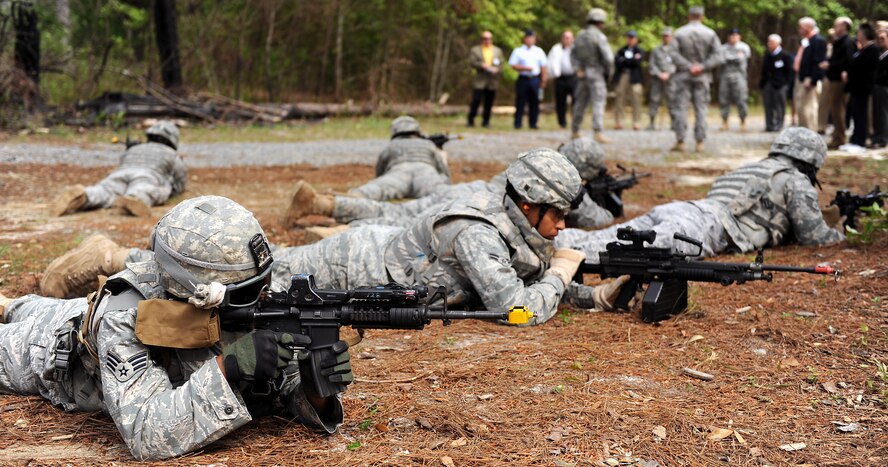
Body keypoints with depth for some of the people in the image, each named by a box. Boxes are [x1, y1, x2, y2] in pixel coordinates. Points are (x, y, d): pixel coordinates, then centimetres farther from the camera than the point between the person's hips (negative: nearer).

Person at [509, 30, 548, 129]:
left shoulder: (539, 51, 11)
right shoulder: (518, 51, 5)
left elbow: (543, 67, 11)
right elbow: (514, 65, -1)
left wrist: (543, 80, 4)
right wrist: (525, 68, -14)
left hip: (535, 79, 2)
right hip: (523, 79, -2)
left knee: (534, 102, 3)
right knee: (520, 102, -1)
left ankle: (533, 123, 10)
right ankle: (517, 123, 5)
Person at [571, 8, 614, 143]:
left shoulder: (580, 35, 9)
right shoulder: (599, 37, -15)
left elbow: (574, 55, 14)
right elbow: (608, 57, -20)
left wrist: (577, 69, 3)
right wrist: (609, 72, -5)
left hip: (582, 75, 7)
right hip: (596, 74, -7)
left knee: (581, 103, 15)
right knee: (598, 103, -8)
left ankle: (575, 131, 21)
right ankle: (597, 133, -16)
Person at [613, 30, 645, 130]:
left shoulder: (639, 51, 12)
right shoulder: (621, 50, 18)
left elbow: (637, 62, -5)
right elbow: (616, 61, 1)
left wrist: (624, 61, 0)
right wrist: (632, 60, -3)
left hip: (634, 78, -2)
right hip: (621, 77, 2)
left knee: (636, 100, -7)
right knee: (619, 100, -4)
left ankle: (636, 123, -6)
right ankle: (619, 122, -1)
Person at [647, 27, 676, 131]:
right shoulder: (655, 50, 15)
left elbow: (677, 64, 0)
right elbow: (652, 65, 7)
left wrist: (668, 74, -12)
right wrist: (659, 74, -8)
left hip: (670, 79, -2)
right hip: (657, 79, 2)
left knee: (671, 100, -8)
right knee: (654, 100, -1)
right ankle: (652, 123, 3)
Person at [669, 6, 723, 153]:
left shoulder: (679, 33, -2)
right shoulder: (710, 34, 2)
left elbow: (674, 54, -11)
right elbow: (717, 56, -5)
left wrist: (688, 67, -8)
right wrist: (702, 67, -9)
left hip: (683, 76, -1)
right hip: (702, 77, 1)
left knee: (681, 108, 2)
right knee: (701, 109, 4)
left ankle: (680, 141, 0)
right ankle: (700, 143, 1)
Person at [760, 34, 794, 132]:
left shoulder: (785, 55, -3)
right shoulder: (767, 55, 15)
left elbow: (789, 71, -4)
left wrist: (786, 85, -10)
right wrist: (762, 83, 10)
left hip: (779, 85, -5)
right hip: (767, 85, 5)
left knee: (779, 106, -2)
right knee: (768, 106, 3)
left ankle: (778, 125, 3)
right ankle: (769, 125, 7)